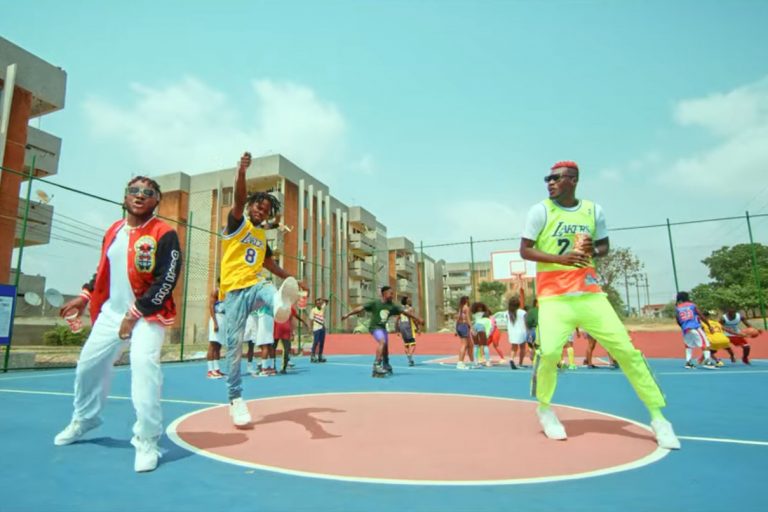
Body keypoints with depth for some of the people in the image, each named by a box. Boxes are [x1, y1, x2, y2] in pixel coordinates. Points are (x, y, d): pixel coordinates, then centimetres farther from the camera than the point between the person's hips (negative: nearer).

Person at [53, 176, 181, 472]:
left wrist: (135, 314, -19)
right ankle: (83, 420, 43)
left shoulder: (164, 235, -14)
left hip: (149, 315, -7)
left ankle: (147, 441, -11)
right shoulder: (113, 231, 8)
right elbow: (104, 271, 21)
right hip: (111, 313, 7)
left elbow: (166, 281, -20)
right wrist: (84, 297, 12)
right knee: (88, 365, 16)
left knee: (144, 367, -24)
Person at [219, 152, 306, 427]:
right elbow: (239, 199, -17)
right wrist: (241, 171, -35)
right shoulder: (238, 222, 3)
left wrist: (292, 279, 30)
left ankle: (279, 305, -73)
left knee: (270, 291, -34)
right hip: (234, 289, -4)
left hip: (254, 285, 4)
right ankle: (235, 399, 9)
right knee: (234, 344, -4)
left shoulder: (262, 236, 20)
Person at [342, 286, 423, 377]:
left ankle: (386, 366, 37)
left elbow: (404, 312, 5)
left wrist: (417, 318, 9)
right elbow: (361, 308, -14)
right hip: (374, 327, -6)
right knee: (382, 341, -27)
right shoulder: (375, 303, -12)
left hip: (383, 328, 6)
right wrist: (348, 314, -18)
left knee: (385, 347, 14)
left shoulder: (392, 306, 0)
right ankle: (377, 364, -28)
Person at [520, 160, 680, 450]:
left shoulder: (593, 210, 7)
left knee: (626, 349, -1)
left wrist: (593, 251, -7)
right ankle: (544, 409, 11)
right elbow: (524, 250, -5)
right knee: (548, 352, -18)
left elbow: (604, 245, 18)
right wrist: (560, 258, -20)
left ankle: (658, 416, 15)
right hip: (554, 296, -3)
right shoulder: (540, 210, -2)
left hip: (590, 293, 3)